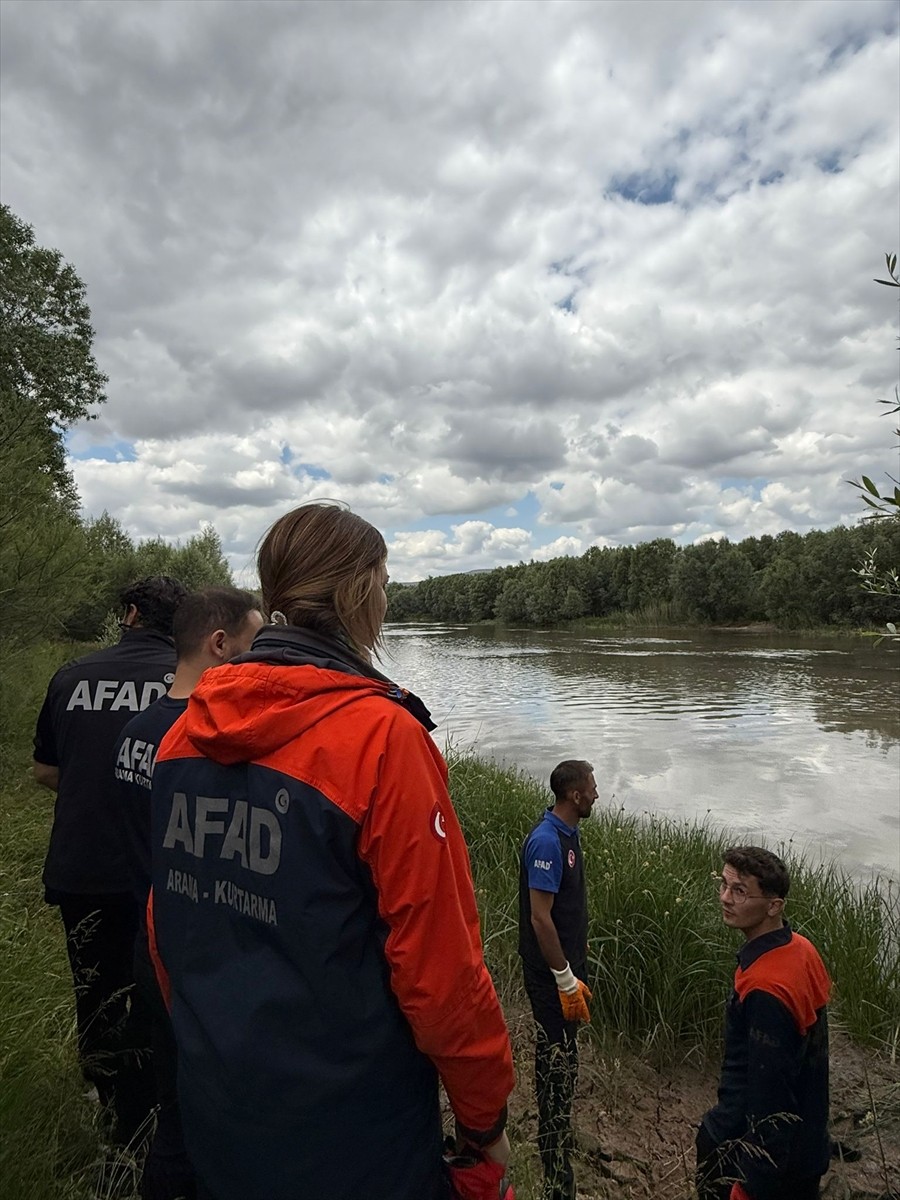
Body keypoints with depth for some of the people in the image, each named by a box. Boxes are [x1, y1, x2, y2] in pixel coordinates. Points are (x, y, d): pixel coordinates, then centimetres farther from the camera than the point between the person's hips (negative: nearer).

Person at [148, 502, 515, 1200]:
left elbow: (166, 926, 5)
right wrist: (486, 1116, -4)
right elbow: (438, 963, -21)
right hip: (351, 1140, -5)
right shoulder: (382, 737, -26)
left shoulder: (186, 733, -6)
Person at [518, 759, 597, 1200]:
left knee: (558, 1056, 23)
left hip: (565, 965, 9)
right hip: (551, 973, -9)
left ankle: (556, 1130, 42)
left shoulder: (567, 834, 4)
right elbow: (539, 917, -25)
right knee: (558, 1063, 2)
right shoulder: (546, 840, -26)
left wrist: (575, 972, 20)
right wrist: (567, 981, -19)